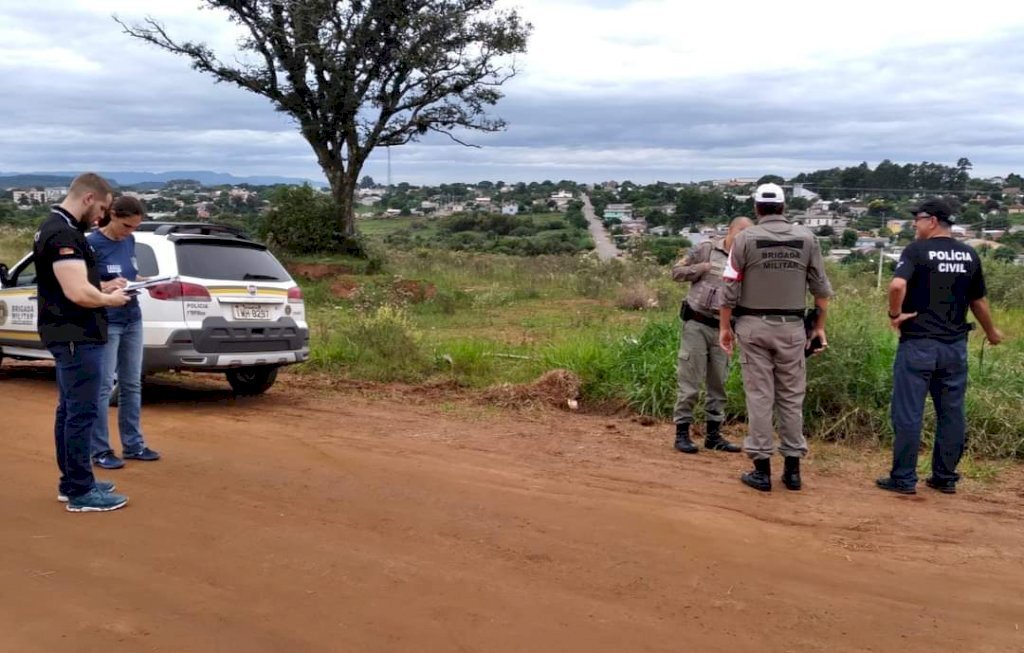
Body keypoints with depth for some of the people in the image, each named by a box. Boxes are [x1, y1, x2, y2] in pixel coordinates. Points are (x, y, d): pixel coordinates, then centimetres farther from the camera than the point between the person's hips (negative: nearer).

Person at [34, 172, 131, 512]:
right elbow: (78, 293, -27)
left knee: (69, 410, 15)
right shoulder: (63, 233, -20)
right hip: (77, 338, -11)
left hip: (69, 336, 11)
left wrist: (105, 288, 10)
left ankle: (72, 482, 24)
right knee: (82, 412, -6)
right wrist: (109, 300, -10)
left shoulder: (58, 227, 14)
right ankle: (81, 492, -1)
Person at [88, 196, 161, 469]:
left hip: (132, 320, 7)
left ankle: (133, 444, 20)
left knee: (132, 384, 11)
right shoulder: (92, 243, -11)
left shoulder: (129, 241, 7)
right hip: (105, 323, -7)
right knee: (103, 386, -3)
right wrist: (107, 285, -28)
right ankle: (100, 451, 4)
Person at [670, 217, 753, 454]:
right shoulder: (707, 249, -2)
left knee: (718, 384, 10)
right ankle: (682, 432, 7)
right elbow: (676, 271, 0)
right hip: (696, 325, -4)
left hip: (721, 329, 4)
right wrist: (702, 268, -12)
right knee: (689, 382, -1)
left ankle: (713, 434, 20)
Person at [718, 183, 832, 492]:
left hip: (754, 326, -2)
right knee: (792, 397, 9)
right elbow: (821, 288, 5)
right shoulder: (807, 238, 3)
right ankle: (793, 468, 14)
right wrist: (820, 326, 15)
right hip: (792, 327, 2)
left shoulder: (746, 238, -4)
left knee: (759, 397, 3)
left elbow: (730, 288, -5)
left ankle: (762, 469, 5)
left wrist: (724, 326, 4)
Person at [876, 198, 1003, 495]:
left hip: (918, 343, -5)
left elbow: (897, 284, -26)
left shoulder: (917, 249, -8)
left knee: (908, 412, 1)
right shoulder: (969, 255, 7)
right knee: (951, 413, 12)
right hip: (955, 345, 5)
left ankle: (904, 479, 5)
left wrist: (895, 314, -11)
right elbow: (978, 300, 16)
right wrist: (991, 332, 31)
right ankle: (945, 477, 20)